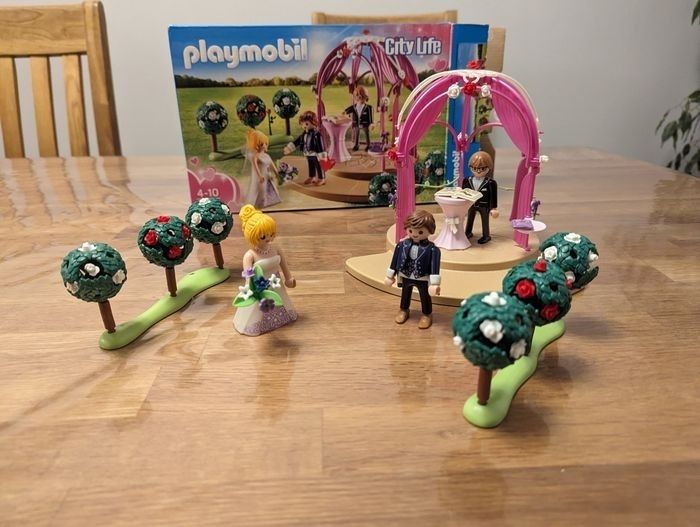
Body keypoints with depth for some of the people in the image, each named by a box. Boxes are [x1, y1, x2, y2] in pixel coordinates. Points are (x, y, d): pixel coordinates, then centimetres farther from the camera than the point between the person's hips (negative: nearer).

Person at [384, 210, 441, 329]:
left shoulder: (432, 249, -23)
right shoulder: (402, 245, -12)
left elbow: (435, 266, -21)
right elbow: (395, 260, -2)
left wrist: (434, 283, -24)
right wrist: (390, 275, 5)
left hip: (423, 279, -3)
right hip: (406, 277, 3)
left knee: (425, 297, 17)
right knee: (405, 294, 25)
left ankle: (427, 315, 40)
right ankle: (403, 310, 50)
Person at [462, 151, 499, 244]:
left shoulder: (490, 183, -16)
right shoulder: (467, 181, -7)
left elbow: (493, 196, -11)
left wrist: (493, 208, -11)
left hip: (484, 206, -4)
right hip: (471, 205, 4)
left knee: (485, 221, 10)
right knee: (469, 219, 21)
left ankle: (486, 235, 24)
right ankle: (468, 232, 41)